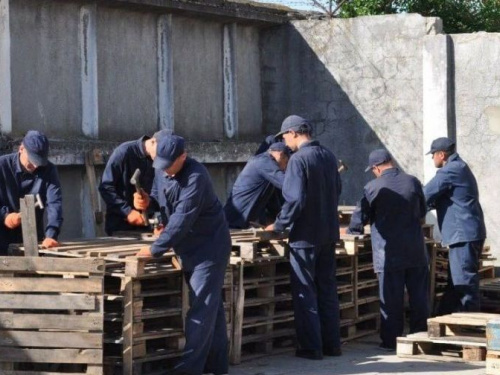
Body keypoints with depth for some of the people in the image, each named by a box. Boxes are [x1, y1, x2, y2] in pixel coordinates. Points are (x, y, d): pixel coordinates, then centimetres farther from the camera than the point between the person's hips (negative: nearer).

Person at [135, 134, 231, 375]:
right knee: (210, 305, 13)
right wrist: (146, 202, -10)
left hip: (209, 247, -9)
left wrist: (155, 249, -30)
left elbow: (182, 219, -30)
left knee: (201, 307, -9)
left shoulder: (195, 177, -27)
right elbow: (159, 197, 15)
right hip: (188, 247, 9)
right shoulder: (162, 171, -1)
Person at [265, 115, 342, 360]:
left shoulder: (298, 159, -17)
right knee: (327, 289, 14)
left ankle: (311, 347, 2)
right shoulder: (328, 156, 7)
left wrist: (279, 225, -12)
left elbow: (295, 199, -23)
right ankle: (332, 344, 18)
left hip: (305, 235, -7)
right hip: (329, 233, 7)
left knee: (305, 292, 1)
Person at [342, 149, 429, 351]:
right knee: (419, 296, 10)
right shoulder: (413, 182, 0)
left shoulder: (373, 188, -10)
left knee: (391, 298, 2)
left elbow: (359, 218, -3)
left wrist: (350, 230, 18)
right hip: (416, 251, 3)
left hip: (389, 253, -3)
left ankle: (391, 340, 5)